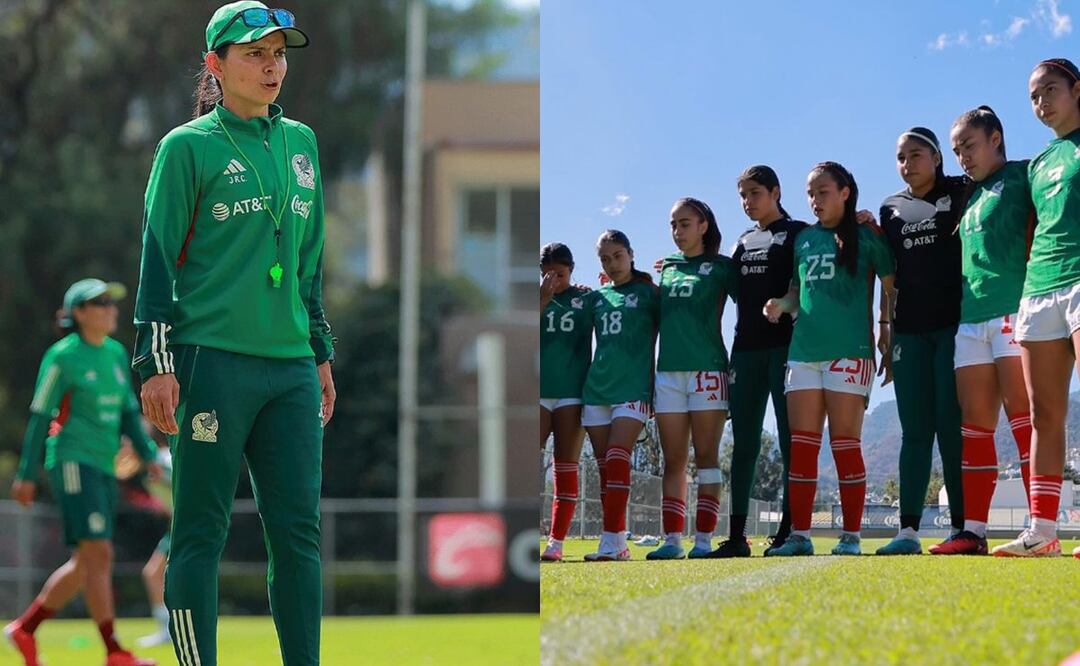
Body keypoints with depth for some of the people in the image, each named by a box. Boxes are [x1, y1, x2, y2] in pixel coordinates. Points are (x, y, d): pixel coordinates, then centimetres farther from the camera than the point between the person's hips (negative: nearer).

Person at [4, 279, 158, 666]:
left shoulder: (116, 353, 14)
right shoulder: (62, 357, -6)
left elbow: (127, 411, 21)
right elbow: (40, 417, -5)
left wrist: (147, 455, 13)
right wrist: (27, 474, -6)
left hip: (103, 466, 8)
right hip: (73, 460, -8)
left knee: (86, 564, 9)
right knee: (98, 554, -13)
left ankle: (24, 630, 20)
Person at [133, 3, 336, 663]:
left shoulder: (300, 143, 16)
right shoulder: (189, 146, 0)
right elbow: (158, 257, -2)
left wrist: (321, 353, 21)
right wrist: (156, 362, -9)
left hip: (292, 367, 5)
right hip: (213, 363, -5)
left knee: (299, 532, 3)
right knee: (201, 534, -3)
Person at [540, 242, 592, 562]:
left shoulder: (586, 299, 7)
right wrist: (543, 297, -11)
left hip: (572, 391, -1)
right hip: (537, 391, 1)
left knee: (566, 467, -1)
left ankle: (556, 542, 0)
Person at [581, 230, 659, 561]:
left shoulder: (647, 292, 4)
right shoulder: (596, 297, 16)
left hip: (633, 387, -5)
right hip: (596, 388, 6)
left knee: (617, 459, -18)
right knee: (605, 465, 3)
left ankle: (611, 543, -24)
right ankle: (617, 543, 6)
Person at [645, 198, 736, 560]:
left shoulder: (721, 267, 2)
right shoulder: (667, 267, 16)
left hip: (707, 368, -5)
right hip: (668, 370, 5)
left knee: (706, 457, -4)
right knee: (673, 461, 3)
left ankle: (704, 539, -6)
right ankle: (672, 540, 3)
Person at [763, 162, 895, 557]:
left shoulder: (866, 236, 1)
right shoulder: (804, 239, 15)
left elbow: (890, 290, 2)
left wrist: (888, 342, -2)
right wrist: (782, 305, 1)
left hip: (849, 350, -5)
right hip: (804, 350, 5)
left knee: (845, 442, -5)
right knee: (802, 444, 1)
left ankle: (851, 536, -1)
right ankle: (799, 535, 3)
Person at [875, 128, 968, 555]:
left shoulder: (961, 194, 1)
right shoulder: (891, 209, 14)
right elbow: (890, 274, 17)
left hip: (953, 323, -4)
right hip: (910, 329, 4)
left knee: (951, 426, -8)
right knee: (915, 430, 1)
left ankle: (963, 527, -6)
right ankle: (908, 530, -3)